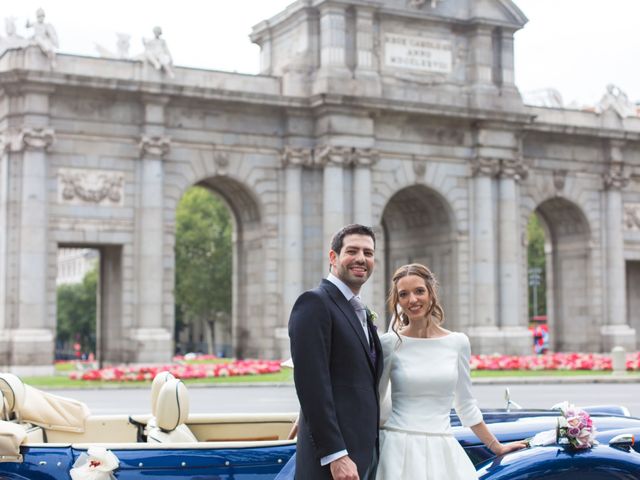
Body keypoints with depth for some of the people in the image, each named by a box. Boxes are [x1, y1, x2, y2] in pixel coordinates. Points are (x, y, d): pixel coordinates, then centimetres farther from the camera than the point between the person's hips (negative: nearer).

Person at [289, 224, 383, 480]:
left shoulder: (363, 313, 18)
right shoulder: (314, 303, -10)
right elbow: (311, 384, -18)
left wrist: (371, 454, 15)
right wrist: (335, 456, -21)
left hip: (366, 456, 9)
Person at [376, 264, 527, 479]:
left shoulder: (458, 342, 4)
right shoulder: (389, 343, -3)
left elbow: (465, 405, 13)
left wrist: (497, 447, 18)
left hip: (442, 450, 2)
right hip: (399, 447, -2)